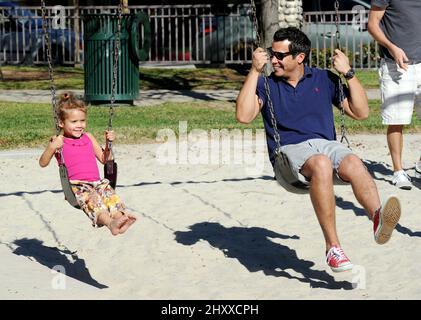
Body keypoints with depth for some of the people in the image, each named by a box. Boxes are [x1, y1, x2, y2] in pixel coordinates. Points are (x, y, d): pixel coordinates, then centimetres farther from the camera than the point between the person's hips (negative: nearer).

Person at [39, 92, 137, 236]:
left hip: (96, 182, 5)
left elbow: (103, 159, 27)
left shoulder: (88, 137, 22)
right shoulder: (59, 141, 9)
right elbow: (43, 163, 2)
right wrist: (52, 148, -14)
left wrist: (109, 143, 11)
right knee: (92, 198, -36)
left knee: (109, 194, -29)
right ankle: (109, 222, -59)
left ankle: (120, 217, -54)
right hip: (75, 185, -5)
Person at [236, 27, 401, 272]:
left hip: (326, 144, 2)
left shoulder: (325, 79, 19)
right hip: (289, 151, -2)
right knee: (321, 164, -38)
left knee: (354, 164, -34)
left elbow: (361, 112, 17)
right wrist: (255, 71, -3)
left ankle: (379, 218, -61)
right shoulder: (267, 84, 15)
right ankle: (333, 247, -44)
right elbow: (244, 115, -3)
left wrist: (348, 73, 8)